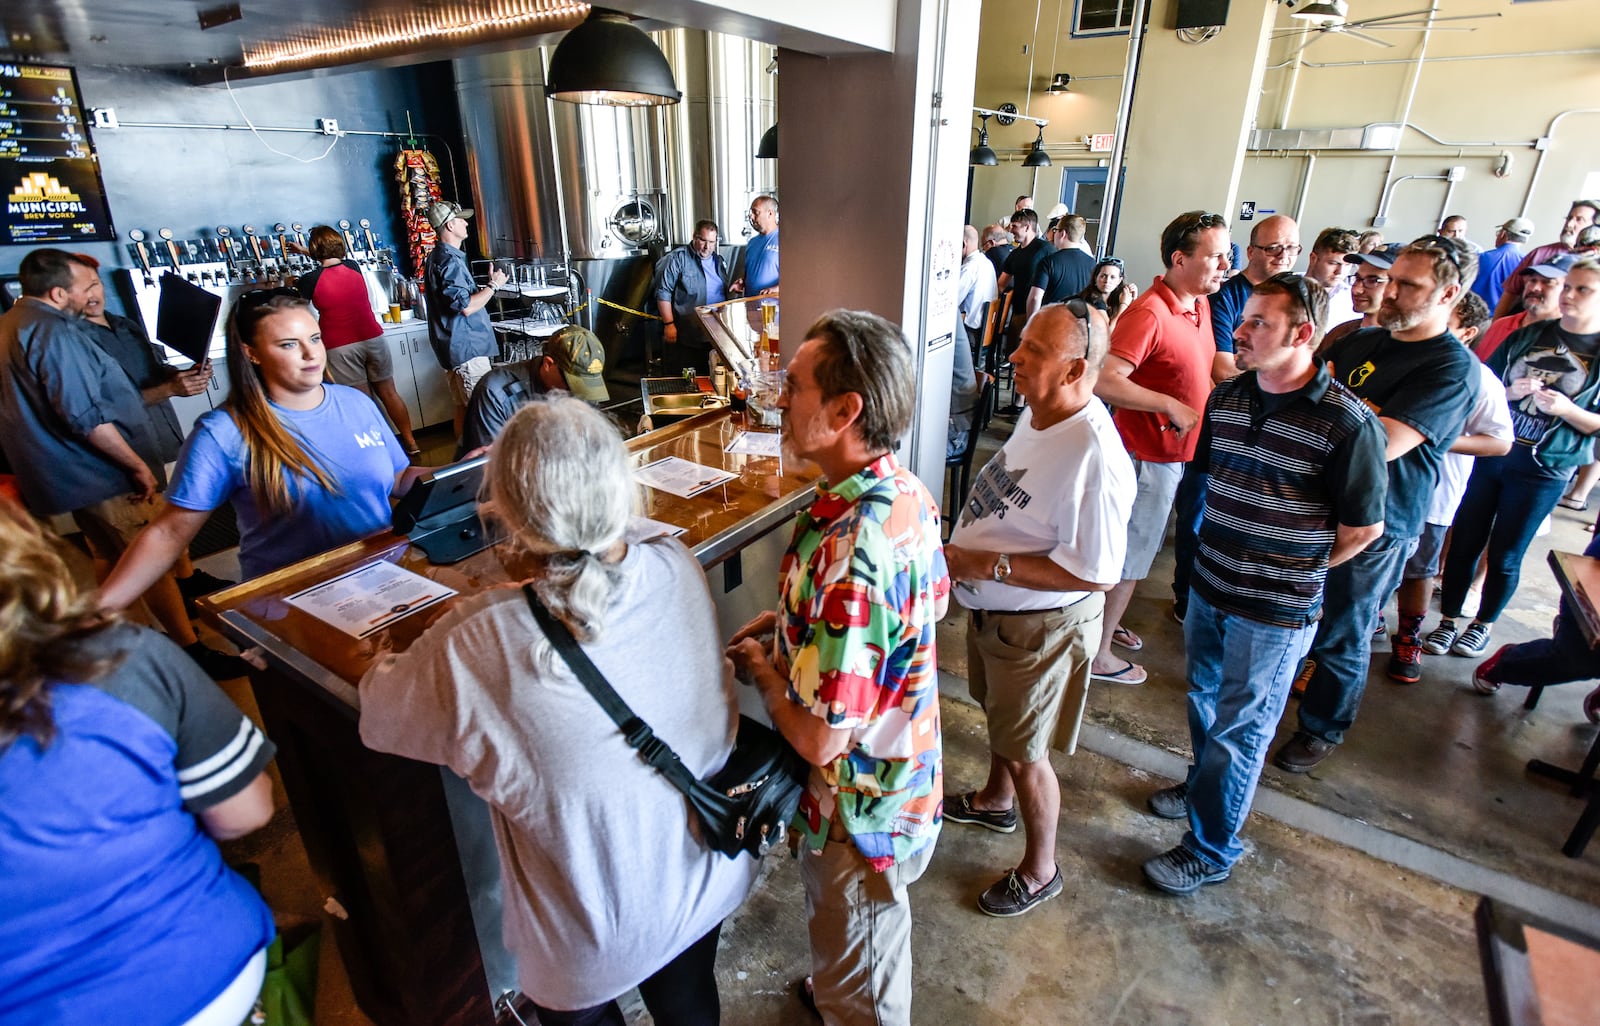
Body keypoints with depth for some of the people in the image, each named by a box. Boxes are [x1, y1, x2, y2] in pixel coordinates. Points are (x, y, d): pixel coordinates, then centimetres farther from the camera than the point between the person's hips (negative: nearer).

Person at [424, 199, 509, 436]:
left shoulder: (439, 257, 18)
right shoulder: (449, 261, -16)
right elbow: (466, 306, -22)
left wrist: (487, 286, 21)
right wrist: (493, 285, -11)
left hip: (458, 346, 11)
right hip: (467, 346, -11)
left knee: (463, 407, 15)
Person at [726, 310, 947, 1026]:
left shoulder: (845, 554, -39)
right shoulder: (908, 494, -9)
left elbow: (819, 740, -33)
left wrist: (760, 667, -13)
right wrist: (792, 622, 2)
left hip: (862, 815, -9)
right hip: (909, 776, 9)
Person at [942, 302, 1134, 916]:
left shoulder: (1094, 456, -32)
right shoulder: (1037, 414, -3)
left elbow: (1095, 573, -30)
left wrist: (984, 564, -28)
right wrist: (962, 552, 0)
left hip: (1040, 628, -9)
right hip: (991, 610, 9)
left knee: (1025, 752, 11)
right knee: (1000, 717, 30)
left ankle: (1040, 870, 38)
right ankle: (996, 801, 58)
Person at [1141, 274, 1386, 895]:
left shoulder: (1347, 423, -20)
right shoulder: (1226, 397, -1)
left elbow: (1363, 527, -10)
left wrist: (1298, 572, 1)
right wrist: (1229, 552, 12)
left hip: (1274, 613, -6)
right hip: (1207, 588, 6)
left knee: (1239, 729, 8)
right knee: (1204, 698, 25)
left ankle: (1211, 850, 27)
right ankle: (1206, 784, 51)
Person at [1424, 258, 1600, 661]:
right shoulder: (1528, 335, 5)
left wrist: (1565, 409, -20)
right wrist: (1509, 392, -12)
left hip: (1544, 471, -2)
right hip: (1489, 453, 2)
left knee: (1504, 555, 8)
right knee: (1464, 540, 6)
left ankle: (1484, 624, 27)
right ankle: (1447, 619, 19)